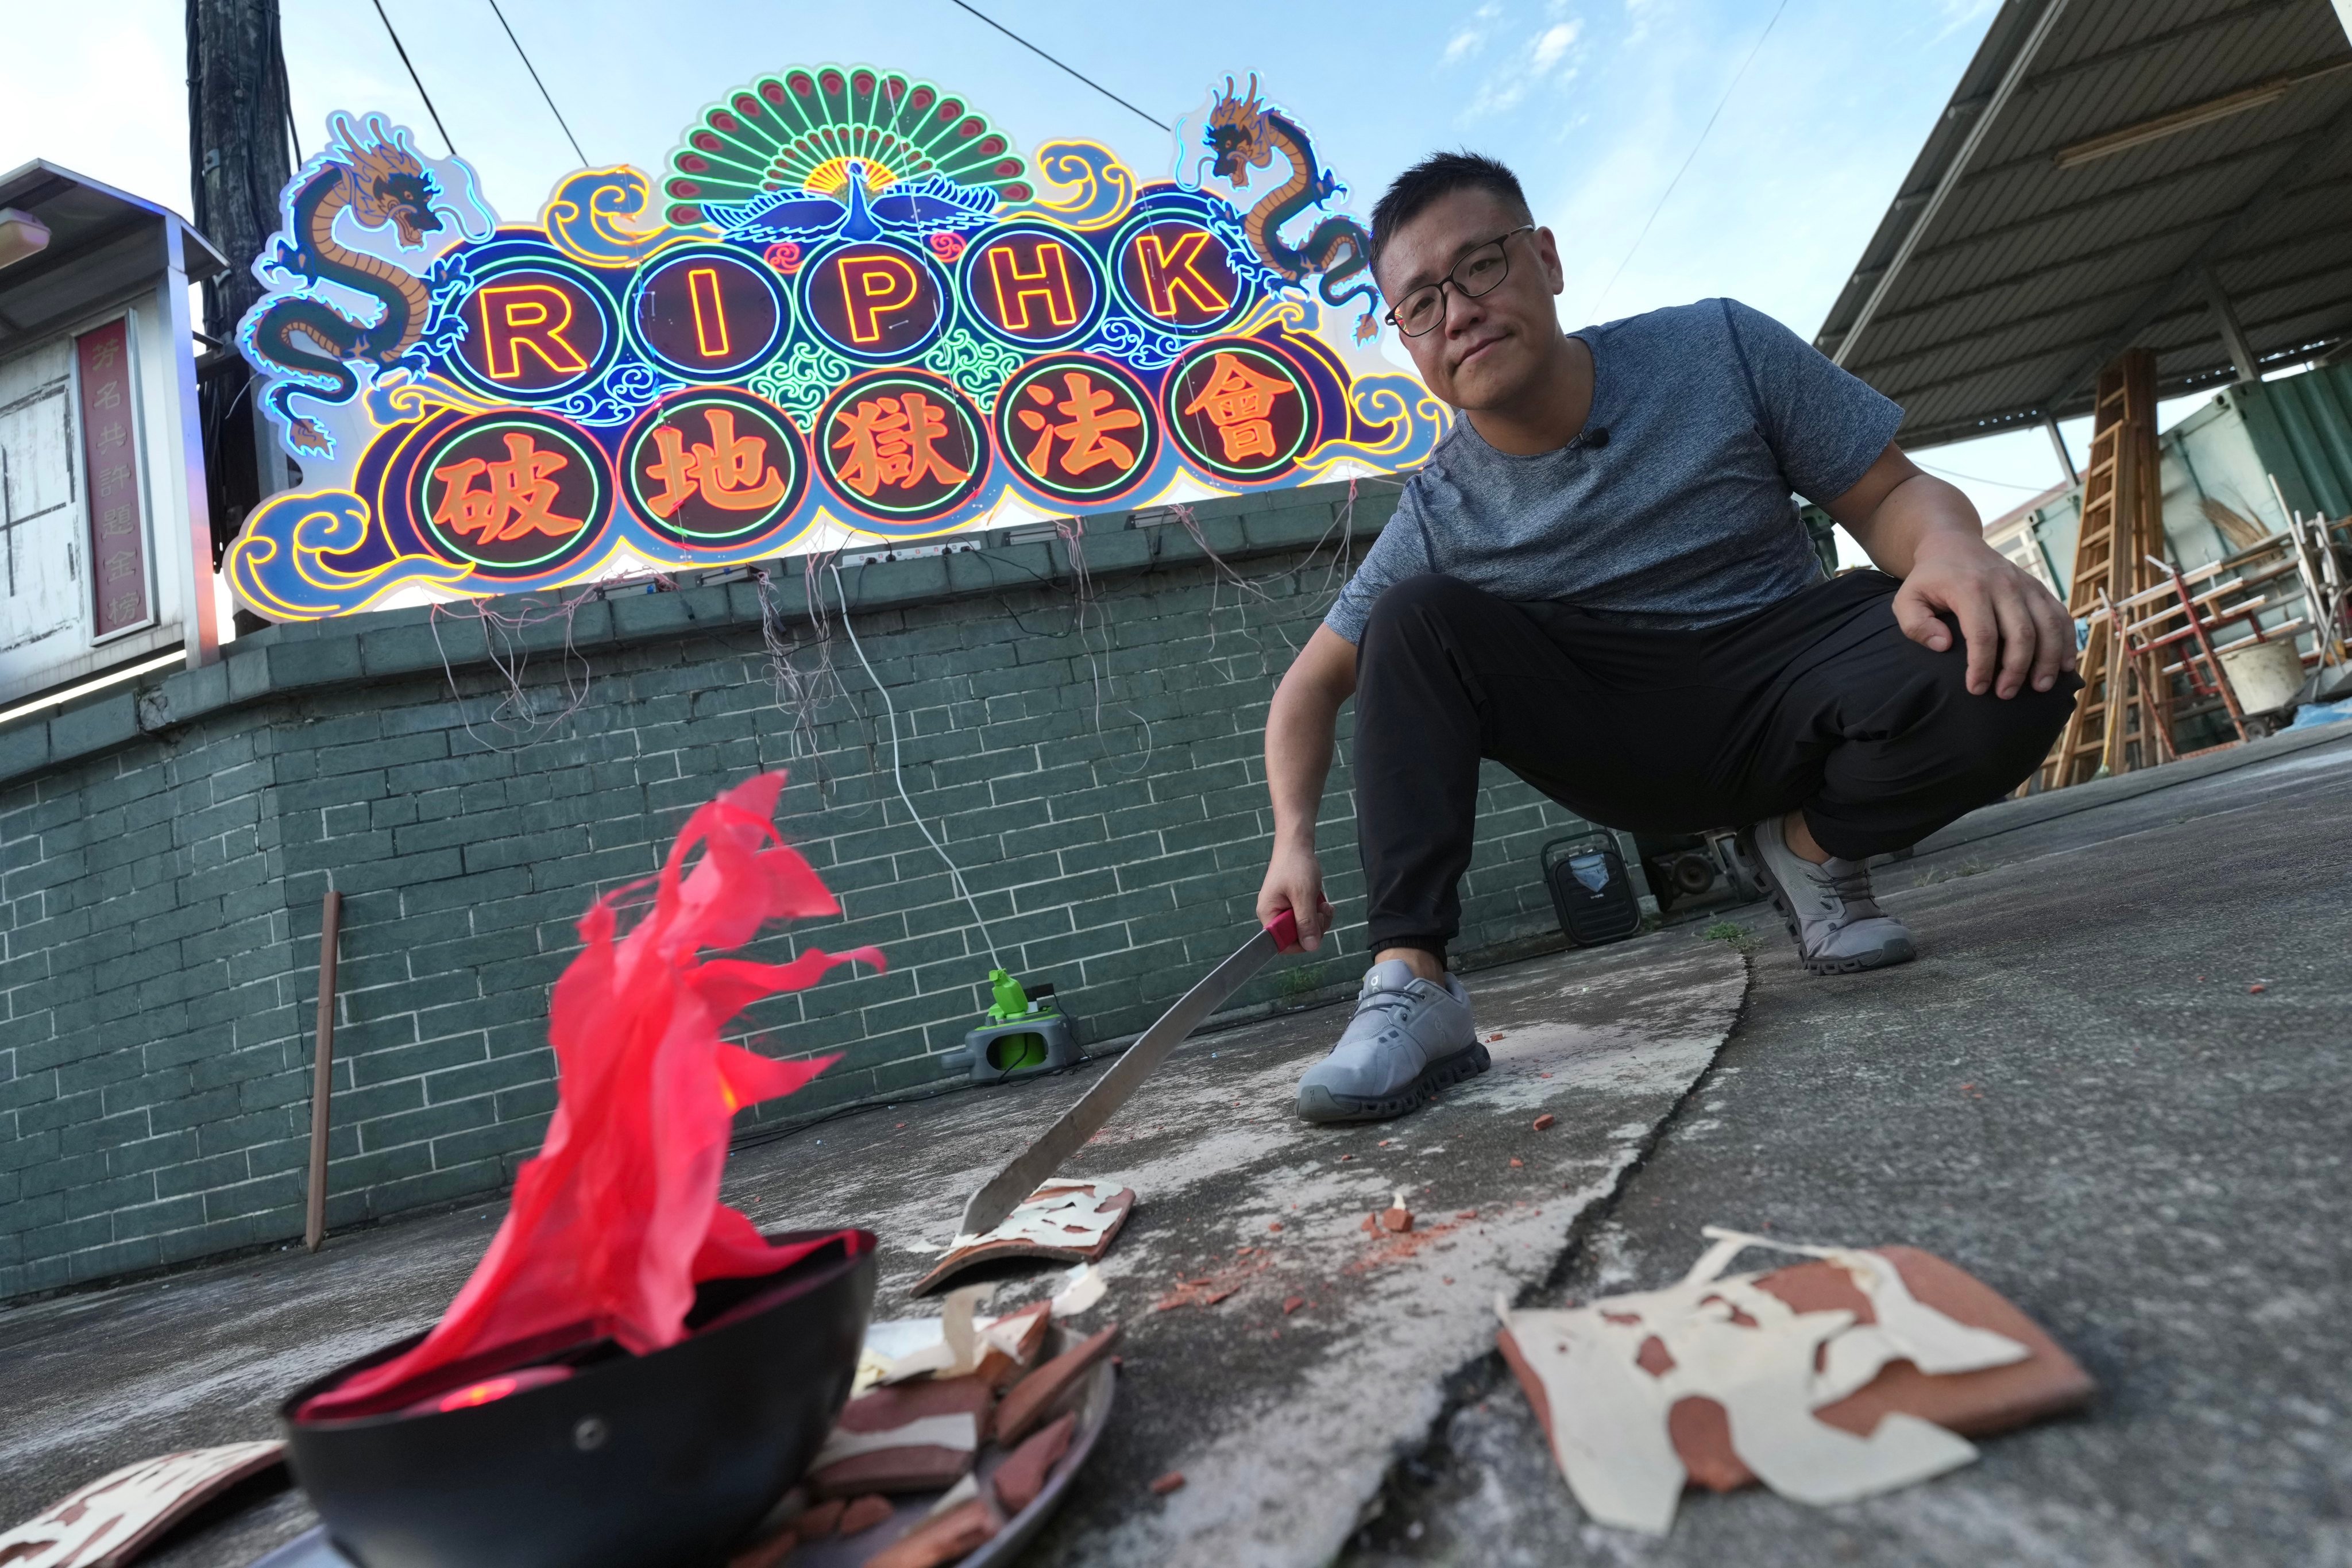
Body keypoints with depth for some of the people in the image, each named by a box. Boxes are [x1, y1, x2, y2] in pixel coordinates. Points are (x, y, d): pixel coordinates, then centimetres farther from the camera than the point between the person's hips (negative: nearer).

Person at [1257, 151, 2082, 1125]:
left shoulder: (1720, 349, -8)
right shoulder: (1439, 514, -8)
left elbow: (1891, 493, -4)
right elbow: (1311, 688, -3)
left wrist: (1952, 548, -28)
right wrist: (1294, 839, -19)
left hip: (1784, 694, 0)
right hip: (1625, 743, 1)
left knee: (2009, 665, -31)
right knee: (1416, 617, -22)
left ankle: (1812, 847, 0)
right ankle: (1410, 984, -31)